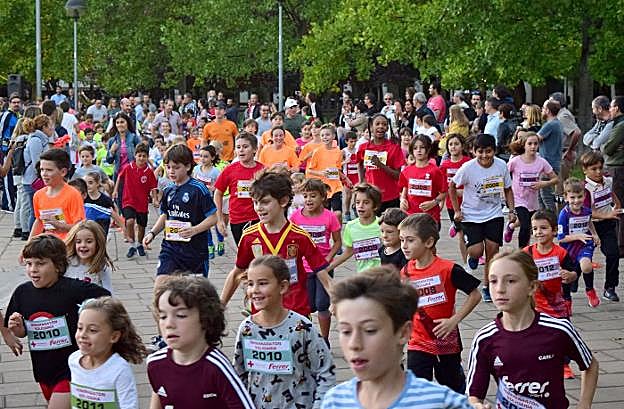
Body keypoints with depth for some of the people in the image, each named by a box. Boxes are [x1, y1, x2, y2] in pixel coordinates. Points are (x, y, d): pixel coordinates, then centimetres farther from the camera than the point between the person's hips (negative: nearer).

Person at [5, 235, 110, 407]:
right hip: (43, 370, 6)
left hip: (71, 369, -6)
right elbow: (22, 332, 8)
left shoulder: (72, 288, -19)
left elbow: (106, 298, -7)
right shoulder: (22, 293, -4)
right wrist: (16, 328, -13)